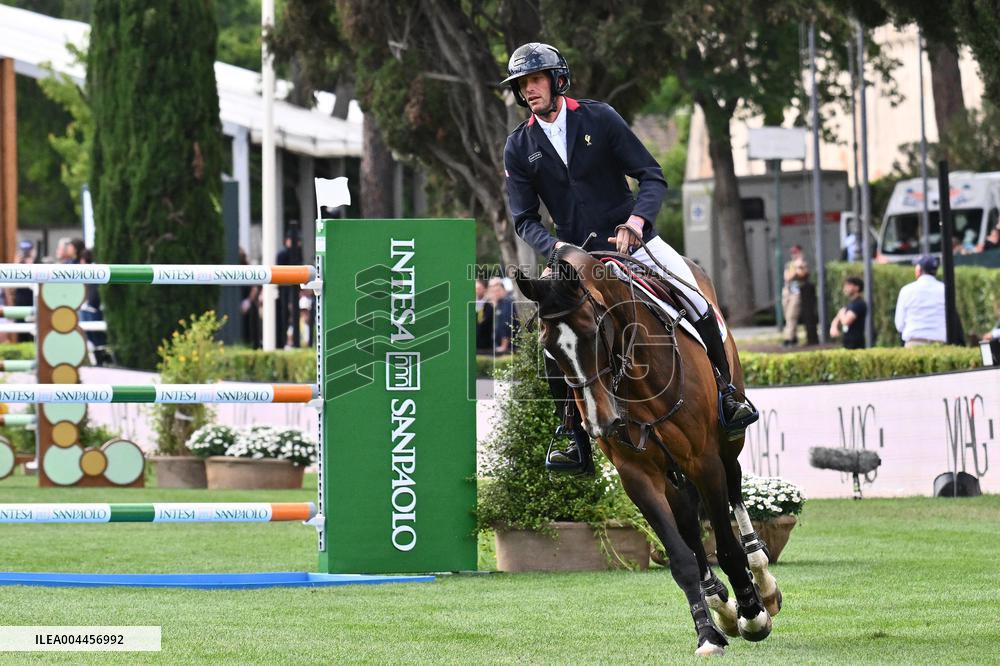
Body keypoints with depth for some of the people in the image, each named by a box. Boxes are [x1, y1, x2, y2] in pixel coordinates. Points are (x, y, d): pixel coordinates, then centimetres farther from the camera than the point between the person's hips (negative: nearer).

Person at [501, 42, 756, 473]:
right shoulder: (519, 148, 1)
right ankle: (577, 441, -3)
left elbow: (652, 177, -4)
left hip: (630, 238, -1)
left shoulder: (599, 118, -4)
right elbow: (524, 219, 2)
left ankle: (727, 393, -1)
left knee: (692, 294, -19)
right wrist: (554, 248, -19)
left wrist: (637, 219, -23)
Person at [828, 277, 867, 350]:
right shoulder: (850, 303, 16)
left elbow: (846, 321, -22)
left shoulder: (859, 304, -13)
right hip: (847, 341, 9)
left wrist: (841, 313, 0)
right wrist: (834, 327, -1)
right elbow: (837, 319, 22)